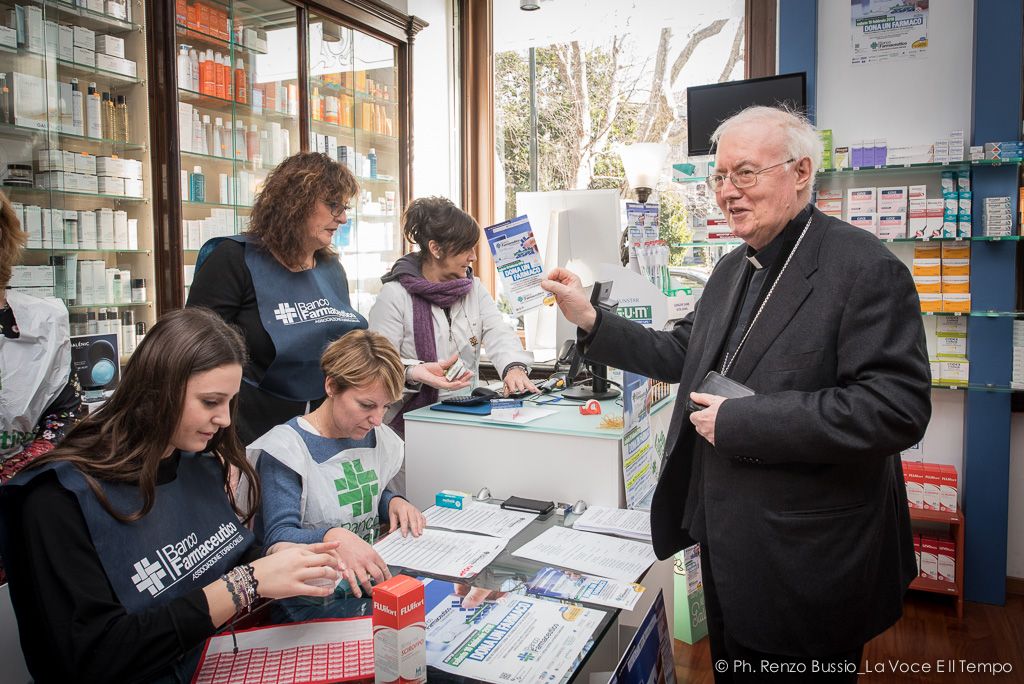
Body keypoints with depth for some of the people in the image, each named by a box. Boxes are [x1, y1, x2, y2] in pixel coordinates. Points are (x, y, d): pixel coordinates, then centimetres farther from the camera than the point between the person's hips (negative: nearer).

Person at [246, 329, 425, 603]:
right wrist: (332, 538, -41)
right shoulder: (287, 446, -14)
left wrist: (393, 502, -1)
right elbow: (278, 536, -21)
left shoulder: (374, 437, 7)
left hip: (373, 573, 6)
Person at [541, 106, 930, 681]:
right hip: (724, 538, 8)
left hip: (804, 562, -7)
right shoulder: (732, 270, 9)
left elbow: (896, 408, -25)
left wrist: (739, 421, -25)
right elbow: (683, 354, 13)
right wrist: (590, 320, 1)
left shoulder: (865, 268, -18)